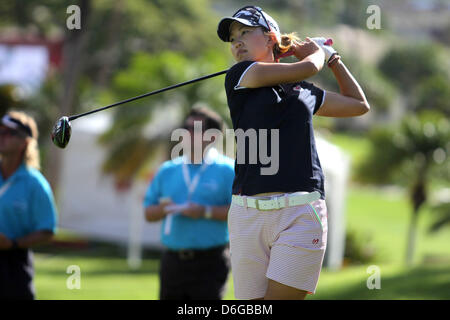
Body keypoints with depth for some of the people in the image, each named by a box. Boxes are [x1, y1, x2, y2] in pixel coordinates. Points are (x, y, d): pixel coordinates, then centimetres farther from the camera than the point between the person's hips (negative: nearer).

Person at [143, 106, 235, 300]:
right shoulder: (167, 170, 15)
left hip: (208, 263, -5)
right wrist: (162, 209, -7)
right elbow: (148, 213, 15)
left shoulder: (227, 170, -1)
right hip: (173, 260, 5)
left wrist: (206, 212, -17)